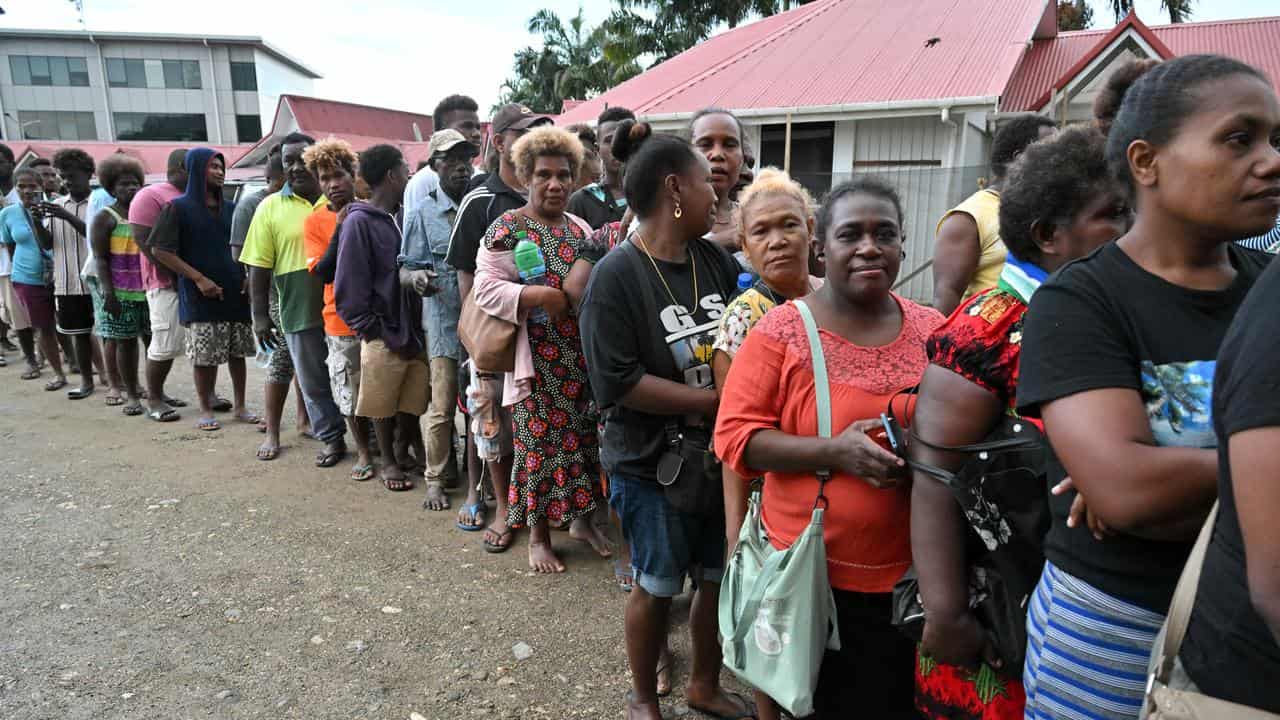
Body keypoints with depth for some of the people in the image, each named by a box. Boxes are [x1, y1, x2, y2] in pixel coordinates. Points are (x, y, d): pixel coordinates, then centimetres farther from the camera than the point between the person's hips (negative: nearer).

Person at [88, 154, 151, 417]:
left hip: (149, 288, 4)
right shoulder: (105, 218, 0)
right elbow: (100, 258, -5)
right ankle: (132, 396, 7)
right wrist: (108, 292, -14)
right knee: (125, 342, 1)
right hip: (121, 292, -3)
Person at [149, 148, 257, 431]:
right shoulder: (178, 208, -2)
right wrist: (197, 278, -13)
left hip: (236, 292, 4)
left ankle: (239, 405, 20)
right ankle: (205, 410, 14)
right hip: (201, 296, -4)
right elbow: (160, 250, -6)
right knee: (204, 356, 0)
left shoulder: (230, 209, 11)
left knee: (237, 351, 8)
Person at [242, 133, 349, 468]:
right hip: (299, 313, 1)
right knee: (314, 382, 11)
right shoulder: (270, 208, 2)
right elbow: (259, 267, 3)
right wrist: (260, 315, -1)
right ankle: (333, 439, 28)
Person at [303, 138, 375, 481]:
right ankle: (363, 452, 26)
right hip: (343, 322, 0)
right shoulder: (314, 221, -2)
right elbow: (323, 272, -10)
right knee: (352, 393, 8)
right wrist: (340, 231, -18)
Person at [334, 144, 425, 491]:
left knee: (414, 404, 12)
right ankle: (388, 462, 28)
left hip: (415, 330, 5)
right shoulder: (359, 222, -10)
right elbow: (350, 290, -11)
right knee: (384, 407, 10)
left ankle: (402, 453, 33)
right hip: (385, 338, -5)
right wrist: (376, 332, -11)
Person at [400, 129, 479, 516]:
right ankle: (435, 479, 24)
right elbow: (404, 268, 1)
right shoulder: (423, 214, 2)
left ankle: (474, 489, 21)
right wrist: (415, 275, -22)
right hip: (445, 323, -2)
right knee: (441, 407, 4)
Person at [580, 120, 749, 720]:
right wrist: (714, 400, -19)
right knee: (657, 586, 13)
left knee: (723, 577, 18)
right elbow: (617, 382, -22)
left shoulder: (715, 259, 0)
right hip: (652, 463, -5)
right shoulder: (617, 274, -17)